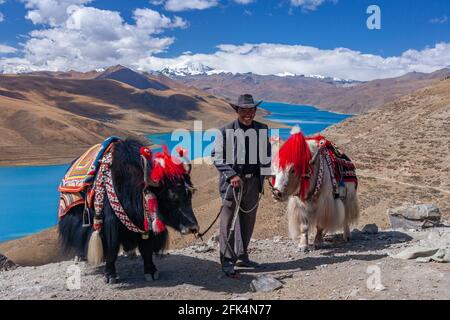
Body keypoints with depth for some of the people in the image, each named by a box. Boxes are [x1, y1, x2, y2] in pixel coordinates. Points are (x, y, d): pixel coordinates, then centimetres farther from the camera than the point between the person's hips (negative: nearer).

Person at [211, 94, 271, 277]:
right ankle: (227, 261, 7)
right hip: (232, 181, -5)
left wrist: (263, 176, 7)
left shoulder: (262, 130, 6)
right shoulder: (226, 131, -8)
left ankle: (242, 257, 29)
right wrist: (232, 175, -17)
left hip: (254, 181, 5)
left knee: (248, 221, 14)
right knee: (229, 222, -2)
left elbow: (266, 154, 17)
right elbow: (217, 157, -7)